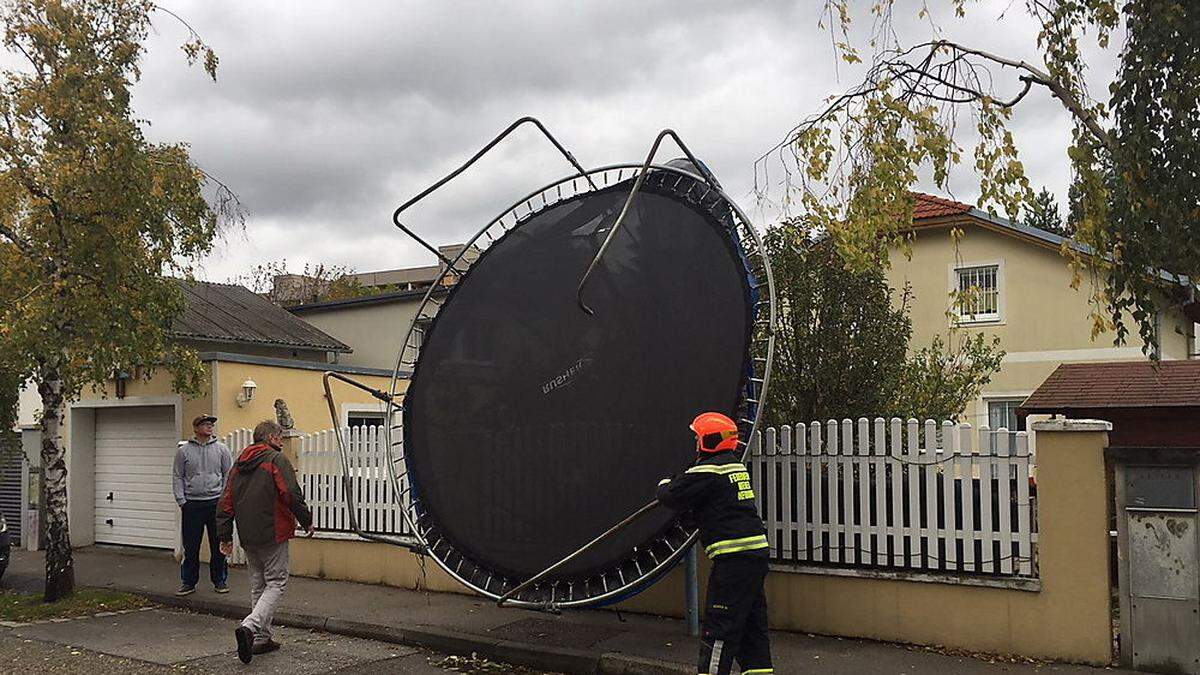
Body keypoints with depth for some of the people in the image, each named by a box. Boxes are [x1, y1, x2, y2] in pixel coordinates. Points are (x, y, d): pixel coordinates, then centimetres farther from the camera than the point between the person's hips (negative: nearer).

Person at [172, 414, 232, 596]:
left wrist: (224, 498, -2)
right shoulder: (183, 450, 4)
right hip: (192, 505, 0)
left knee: (218, 545, 5)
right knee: (191, 546, 5)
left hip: (216, 503, 0)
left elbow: (229, 475, 6)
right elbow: (177, 477, 5)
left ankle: (220, 580, 15)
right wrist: (181, 501, -2)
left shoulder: (221, 449, 5)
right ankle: (188, 582, 15)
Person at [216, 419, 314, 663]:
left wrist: (225, 535, 18)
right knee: (276, 584, -2)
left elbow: (226, 502, 14)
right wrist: (307, 521, -5)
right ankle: (250, 627, -22)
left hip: (248, 537, 7)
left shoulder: (239, 464, 14)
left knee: (258, 585, 16)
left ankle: (262, 638, 17)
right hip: (273, 534, -7)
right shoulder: (277, 460, -8)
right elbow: (291, 494, -17)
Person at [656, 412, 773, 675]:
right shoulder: (736, 466, 17)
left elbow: (672, 497, -9)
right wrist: (673, 485, 13)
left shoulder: (708, 470, -12)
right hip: (757, 553, 9)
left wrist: (664, 485, 12)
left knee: (719, 626, -4)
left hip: (734, 556, -9)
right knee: (751, 622, 16)